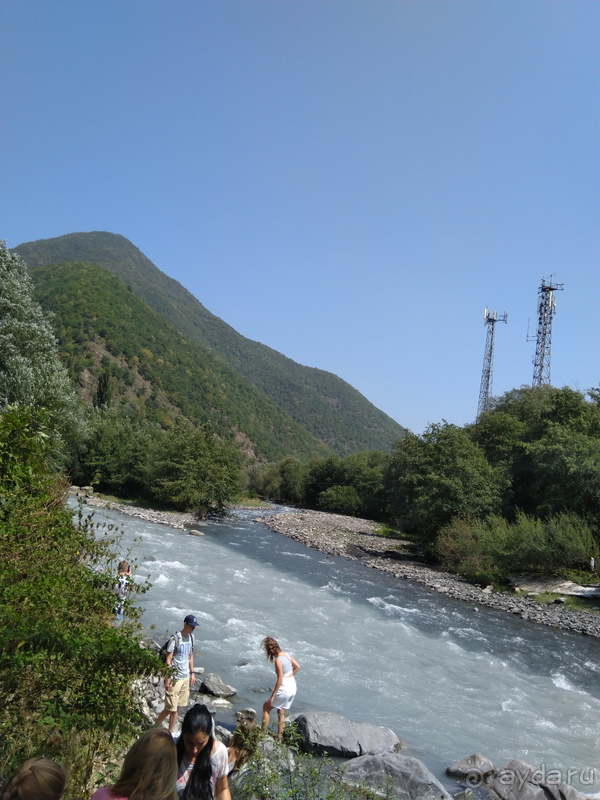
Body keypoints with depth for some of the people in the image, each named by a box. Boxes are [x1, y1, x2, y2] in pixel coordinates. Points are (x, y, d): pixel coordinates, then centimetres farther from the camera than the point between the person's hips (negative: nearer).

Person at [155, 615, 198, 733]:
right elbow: (168, 660, -16)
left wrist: (192, 673, 17)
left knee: (176, 707, 12)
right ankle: (155, 727, 17)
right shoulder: (175, 639, -18)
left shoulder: (191, 637, 5)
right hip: (174, 678, -7)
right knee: (170, 708, -3)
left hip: (185, 677, 7)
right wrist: (168, 679, -17)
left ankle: (170, 733, 23)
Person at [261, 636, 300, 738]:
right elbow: (297, 667, 11)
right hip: (293, 688, 8)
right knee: (281, 713, 18)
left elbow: (280, 680, -21)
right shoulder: (287, 655, 1)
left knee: (266, 707, 11)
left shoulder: (278, 660, -21)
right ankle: (279, 737, 20)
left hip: (284, 690, -8)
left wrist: (272, 695, -16)